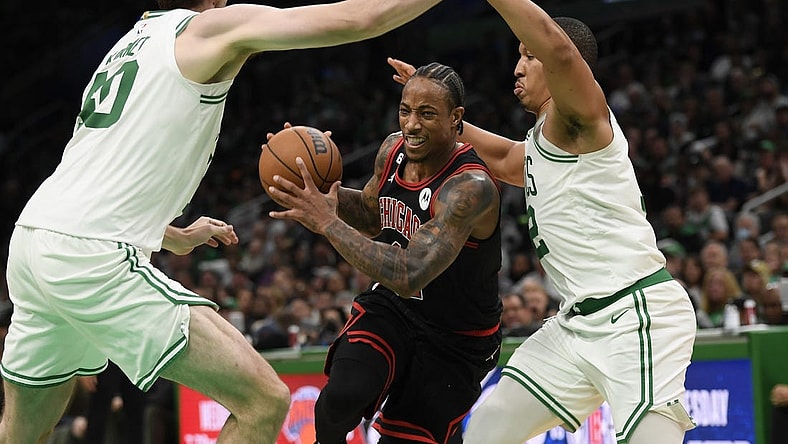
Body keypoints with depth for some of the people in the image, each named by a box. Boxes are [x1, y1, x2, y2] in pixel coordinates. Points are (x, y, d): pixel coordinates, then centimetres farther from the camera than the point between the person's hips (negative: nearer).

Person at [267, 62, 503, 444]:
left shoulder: (472, 187, -31)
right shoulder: (394, 150, -8)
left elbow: (408, 276, -39)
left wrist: (326, 222, -36)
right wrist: (318, 191, -6)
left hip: (455, 340, -4)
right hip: (392, 305, 4)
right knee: (340, 398, -25)